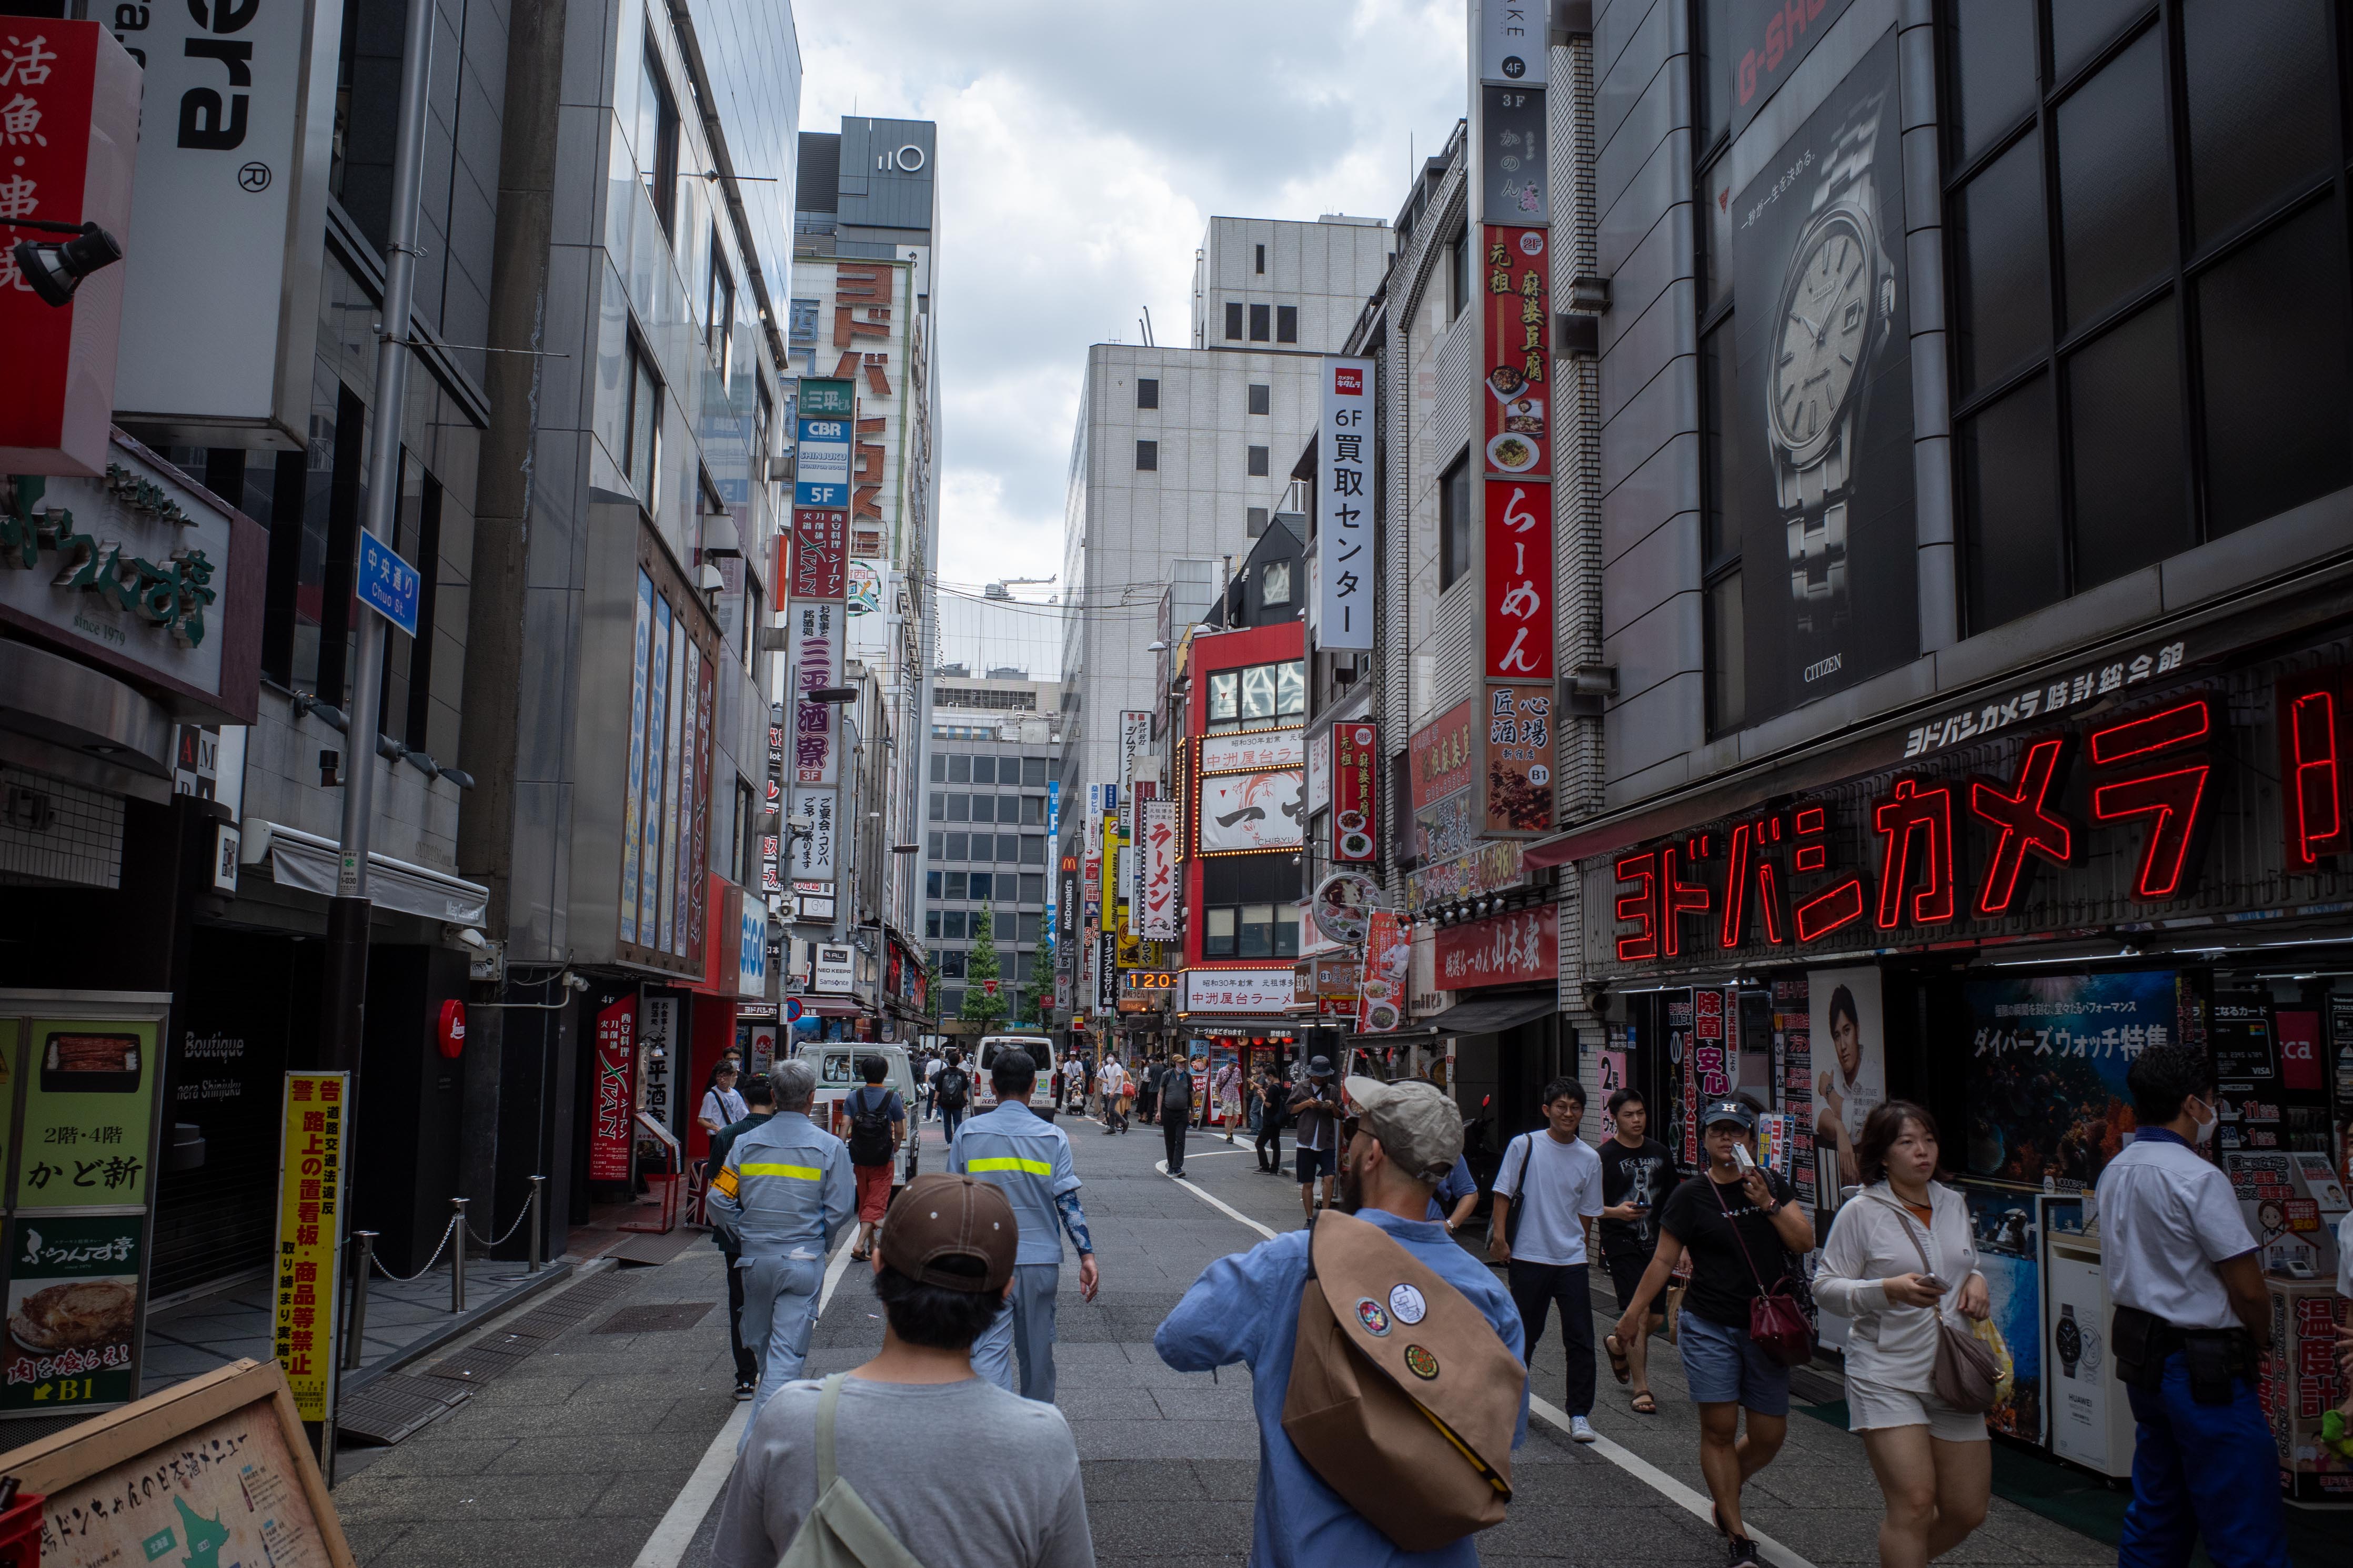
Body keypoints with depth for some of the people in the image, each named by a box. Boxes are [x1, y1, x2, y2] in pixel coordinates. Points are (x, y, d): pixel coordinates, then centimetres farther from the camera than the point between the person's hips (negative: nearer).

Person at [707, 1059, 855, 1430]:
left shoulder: (746, 1142, -2)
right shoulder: (830, 1147, -8)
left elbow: (720, 1199, -1)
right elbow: (840, 1209, -7)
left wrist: (745, 1235, 13)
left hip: (754, 1257, 3)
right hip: (804, 1259, -3)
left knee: (759, 1340, 22)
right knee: (787, 1347, -2)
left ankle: (769, 1396, 43)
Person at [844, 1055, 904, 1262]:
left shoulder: (854, 1097, -2)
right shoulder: (892, 1097, -8)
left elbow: (845, 1127, -9)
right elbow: (900, 1132, -5)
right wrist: (895, 1149, 13)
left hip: (860, 1159, 3)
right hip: (883, 1160, -3)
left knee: (864, 1202, 18)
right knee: (876, 1203, -1)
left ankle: (872, 1244, 30)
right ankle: (860, 1244, -17)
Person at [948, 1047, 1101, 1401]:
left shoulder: (968, 1133, -2)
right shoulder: (1053, 1137, -3)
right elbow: (1068, 1202, -8)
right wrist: (1087, 1255, -6)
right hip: (1041, 1258, 1)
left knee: (989, 1349, -5)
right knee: (1037, 1348, 16)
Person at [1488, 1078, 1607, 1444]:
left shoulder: (1590, 1159, 5)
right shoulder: (1524, 1146, -3)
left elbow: (1587, 1213, 13)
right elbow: (1503, 1193, -1)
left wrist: (1574, 1245, 10)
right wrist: (1500, 1236, -10)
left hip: (1572, 1261, 2)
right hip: (1528, 1258, -2)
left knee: (1580, 1341, -2)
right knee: (1525, 1336, 9)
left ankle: (1579, 1414, 7)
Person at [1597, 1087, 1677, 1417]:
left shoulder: (1660, 1152, 10)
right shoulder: (1605, 1156, -6)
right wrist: (1615, 1212, -23)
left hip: (1656, 1243, 5)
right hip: (1621, 1244, -5)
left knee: (1657, 1318, 7)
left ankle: (1617, 1345, 37)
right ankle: (1641, 1389, 1)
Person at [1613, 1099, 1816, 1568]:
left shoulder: (1771, 1185, 8)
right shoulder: (1691, 1196, -2)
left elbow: (1805, 1242, 1)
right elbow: (1664, 1259, 1)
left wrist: (1768, 1205, -13)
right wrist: (1634, 1312, 0)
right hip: (1710, 1327, -3)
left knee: (1770, 1435, 4)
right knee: (1719, 1428, -5)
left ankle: (1722, 1491, 34)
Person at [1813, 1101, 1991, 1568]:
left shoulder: (1954, 1204, 8)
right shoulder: (1861, 1212, -8)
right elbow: (1825, 1286, -7)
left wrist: (1976, 1281, 1)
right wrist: (1887, 1290, -22)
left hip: (1952, 1373, 5)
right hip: (1887, 1376, -5)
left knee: (1968, 1512, 8)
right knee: (1914, 1504, -13)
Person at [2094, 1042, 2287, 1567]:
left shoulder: (2115, 1173, 7)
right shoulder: (2198, 1178, -18)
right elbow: (2248, 1288, -15)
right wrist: (2257, 1342, 1)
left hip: (2140, 1353, 8)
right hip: (2203, 1366, -8)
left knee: (2157, 1510, 17)